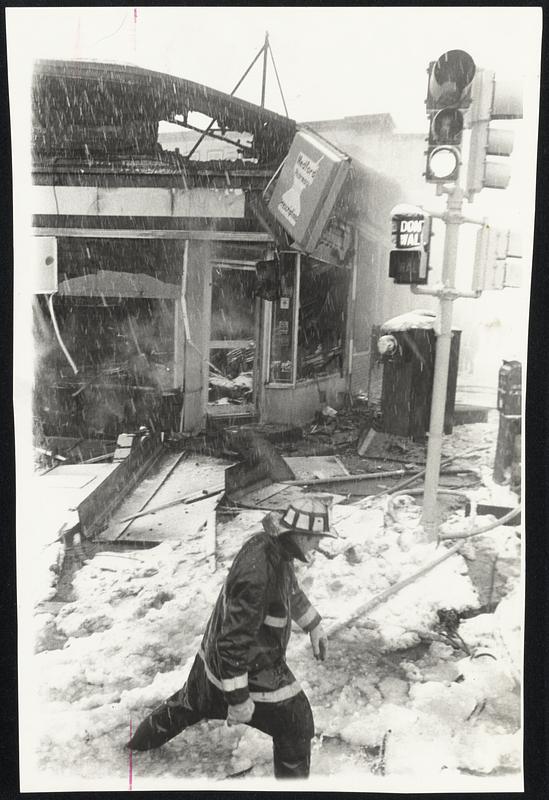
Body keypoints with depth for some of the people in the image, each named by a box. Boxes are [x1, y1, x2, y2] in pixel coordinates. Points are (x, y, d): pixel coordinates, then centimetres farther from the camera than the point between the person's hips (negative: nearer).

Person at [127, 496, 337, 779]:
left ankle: (141, 741, 55)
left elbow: (290, 589, 13)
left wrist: (314, 625, 20)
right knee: (297, 727, 12)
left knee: (190, 702, 32)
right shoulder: (257, 574, -37)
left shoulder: (268, 543, -8)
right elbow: (234, 642, -32)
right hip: (252, 669, -9)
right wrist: (238, 699, -24)